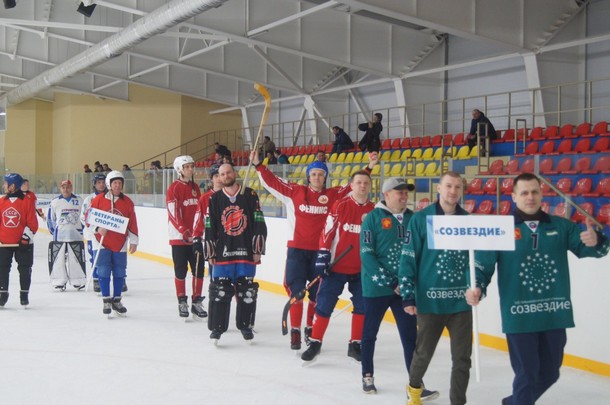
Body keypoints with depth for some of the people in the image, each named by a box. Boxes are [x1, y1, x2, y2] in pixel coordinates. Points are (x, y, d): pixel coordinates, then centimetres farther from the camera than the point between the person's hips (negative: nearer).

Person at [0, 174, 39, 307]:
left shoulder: (27, 202, -8)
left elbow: (32, 222, -6)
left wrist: (28, 234, -16)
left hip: (22, 243, -3)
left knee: (24, 269, 4)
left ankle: (24, 294, 16)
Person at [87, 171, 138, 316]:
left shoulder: (127, 202, 4)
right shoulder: (98, 200, -2)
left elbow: (132, 223, 6)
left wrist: (133, 241, 4)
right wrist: (97, 229, -14)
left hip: (120, 243, 2)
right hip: (103, 242, -2)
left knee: (119, 273, 5)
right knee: (104, 272, -4)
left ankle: (117, 300, 18)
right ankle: (106, 300, 7)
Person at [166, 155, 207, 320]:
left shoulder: (195, 187, 12)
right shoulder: (174, 188, -9)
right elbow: (174, 213, -14)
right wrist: (185, 232, -19)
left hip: (195, 236, 6)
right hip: (179, 237, -5)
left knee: (199, 269, 3)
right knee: (181, 271, 2)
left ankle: (197, 301, 12)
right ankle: (182, 302, 13)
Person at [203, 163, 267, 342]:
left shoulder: (250, 195, 1)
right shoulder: (215, 199, 5)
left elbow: (259, 224, 1)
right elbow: (209, 228, 6)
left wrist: (258, 250, -3)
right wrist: (210, 253, 2)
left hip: (246, 252, 0)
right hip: (223, 253, 0)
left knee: (247, 291, 5)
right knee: (220, 291, -1)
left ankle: (245, 325, 19)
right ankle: (217, 327, 7)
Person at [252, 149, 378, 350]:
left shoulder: (334, 195, 4)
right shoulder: (295, 192, 2)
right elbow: (272, 182, 4)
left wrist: (369, 168, -3)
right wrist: (258, 165, -3)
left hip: (320, 251, 1)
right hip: (297, 250, -1)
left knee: (317, 293, 7)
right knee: (296, 291, -3)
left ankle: (311, 330, 23)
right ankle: (295, 332, 5)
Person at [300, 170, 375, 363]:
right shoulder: (340, 206, -8)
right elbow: (327, 232, -7)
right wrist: (323, 255, -12)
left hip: (361, 269, 3)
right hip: (336, 266, -3)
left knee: (362, 307, 5)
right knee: (324, 305, -1)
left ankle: (355, 345, 19)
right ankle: (315, 342, 10)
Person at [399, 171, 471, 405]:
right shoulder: (420, 219, -6)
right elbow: (408, 259, -6)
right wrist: (408, 295, -9)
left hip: (461, 300, 2)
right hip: (430, 299, -2)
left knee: (462, 357, 4)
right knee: (424, 352, 14)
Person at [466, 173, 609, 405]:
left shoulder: (560, 226, 4)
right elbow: (483, 264, -6)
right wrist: (477, 287, -25)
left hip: (555, 316, 4)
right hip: (519, 317, -4)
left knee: (549, 373, 19)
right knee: (527, 375, 2)